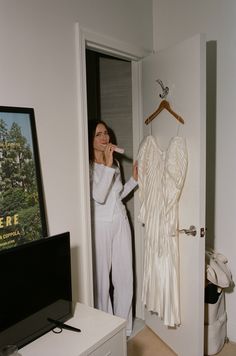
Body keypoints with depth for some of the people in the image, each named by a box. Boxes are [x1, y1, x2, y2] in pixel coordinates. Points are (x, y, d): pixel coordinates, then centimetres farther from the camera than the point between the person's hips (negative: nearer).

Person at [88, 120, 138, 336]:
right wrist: (107, 165, -23)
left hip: (120, 222, 6)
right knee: (102, 277, 5)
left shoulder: (115, 163, 11)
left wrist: (134, 179, 8)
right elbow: (99, 196, -22)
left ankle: (124, 325, 29)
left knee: (125, 276, 11)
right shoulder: (88, 166, -10)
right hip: (100, 225, -6)